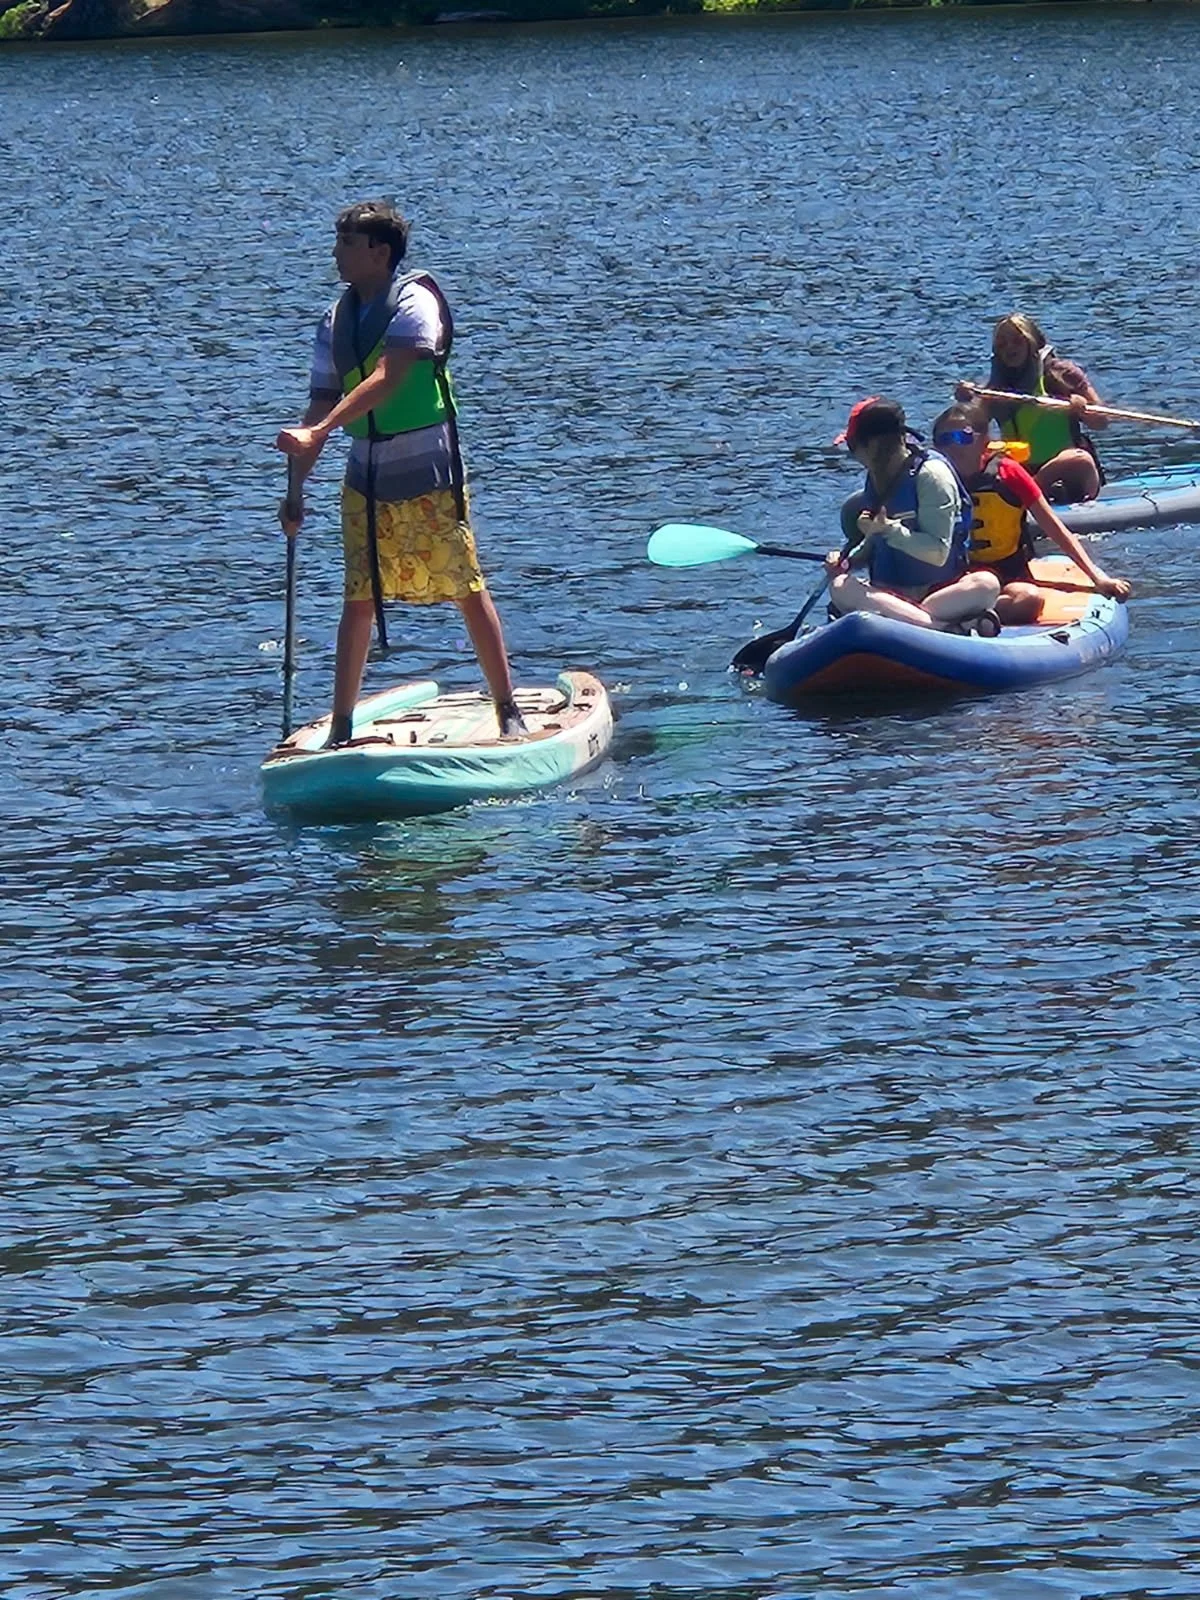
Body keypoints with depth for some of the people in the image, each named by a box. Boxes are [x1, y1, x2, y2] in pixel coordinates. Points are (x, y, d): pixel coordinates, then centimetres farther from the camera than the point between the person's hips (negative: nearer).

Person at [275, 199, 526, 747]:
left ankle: (508, 712, 9)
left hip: (429, 480, -6)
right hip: (366, 484, 6)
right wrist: (295, 490, 1)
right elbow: (322, 404, 8)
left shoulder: (414, 302, -13)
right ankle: (341, 729, 10)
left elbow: (385, 381, -26)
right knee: (358, 601, 5)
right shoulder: (337, 319, 7)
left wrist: (316, 432, -36)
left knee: (467, 590, 0)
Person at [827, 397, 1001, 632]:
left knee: (986, 584, -35)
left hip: (938, 590, -5)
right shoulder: (876, 480, 12)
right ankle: (947, 627, -43)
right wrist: (848, 561, 6)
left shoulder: (932, 474, -8)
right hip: (889, 593, 5)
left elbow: (939, 554, -15)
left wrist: (889, 529, -23)